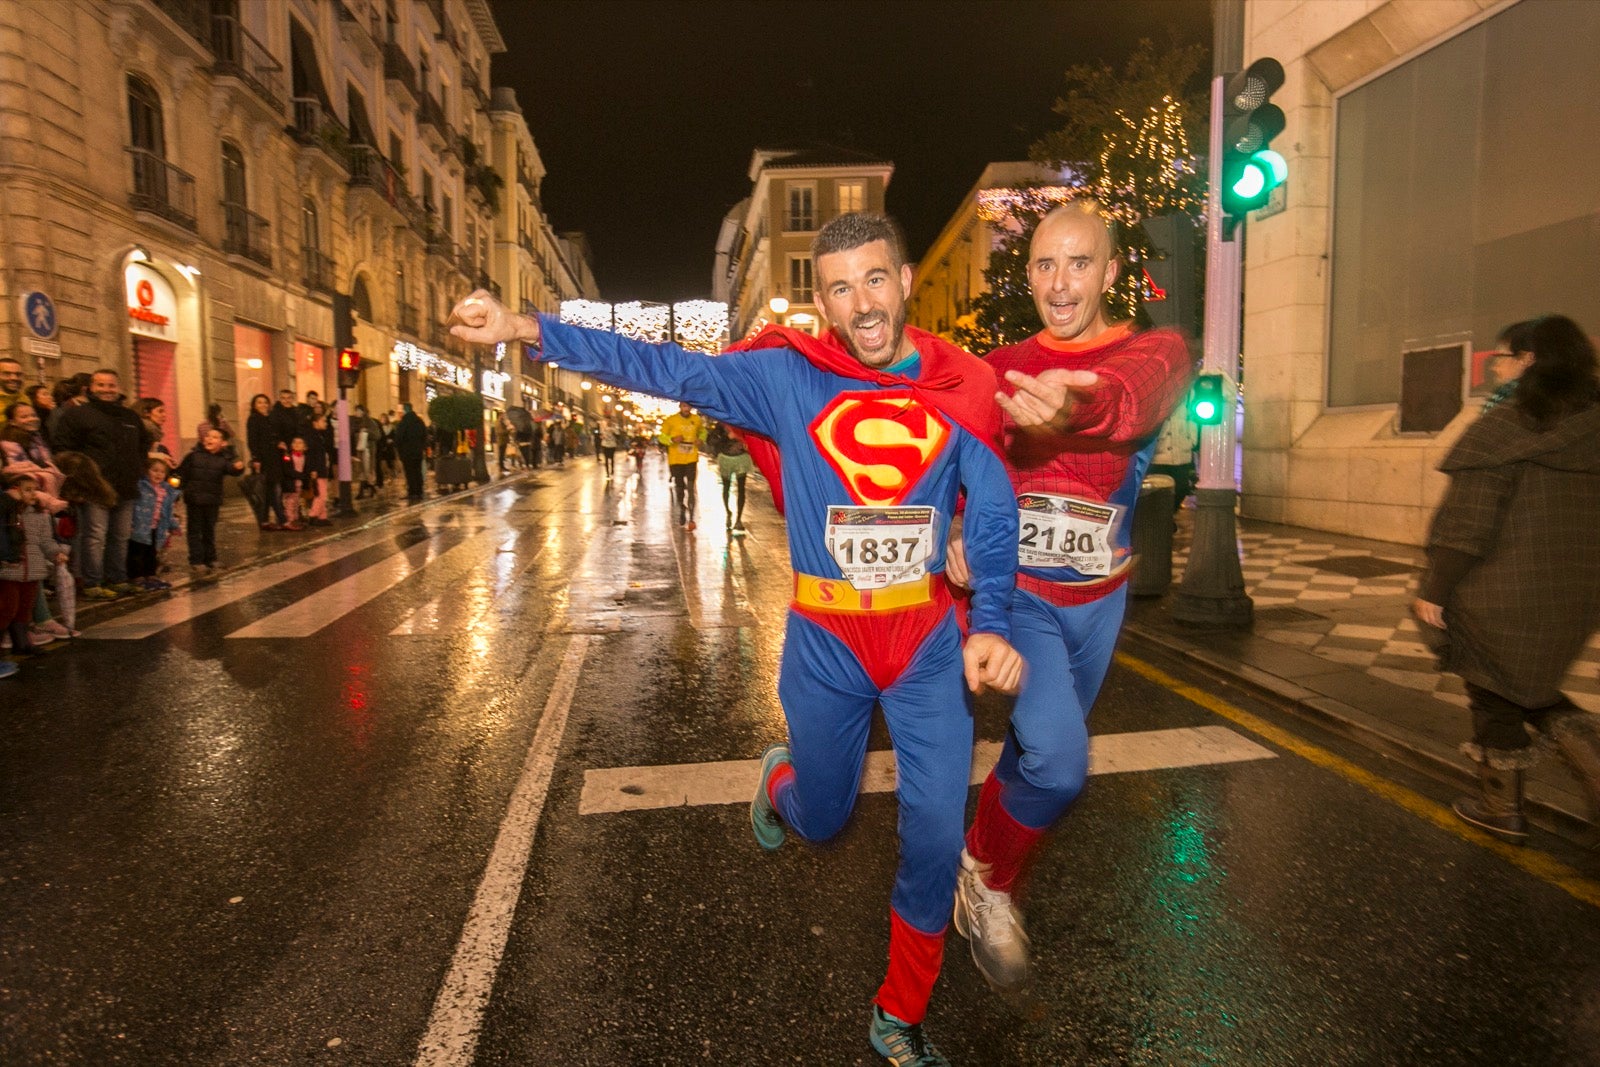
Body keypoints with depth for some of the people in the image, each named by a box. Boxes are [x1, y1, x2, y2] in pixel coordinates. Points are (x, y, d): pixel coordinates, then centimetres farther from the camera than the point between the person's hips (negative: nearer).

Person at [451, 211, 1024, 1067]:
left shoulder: (963, 388, -3)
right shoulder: (790, 375, -7)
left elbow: (994, 510, 0)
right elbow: (662, 369, -10)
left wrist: (992, 624, -11)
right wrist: (527, 330, -16)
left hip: (929, 644, 1)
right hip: (825, 645, -1)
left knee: (934, 834, 2)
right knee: (820, 820, 16)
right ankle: (781, 777, 56)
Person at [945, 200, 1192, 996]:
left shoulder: (1155, 351, -8)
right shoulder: (997, 368, -4)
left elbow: (1131, 399, -33)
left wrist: (1076, 405, -56)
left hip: (1098, 602, 2)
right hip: (1014, 593, -2)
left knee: (1035, 754, 17)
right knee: (1058, 762, -20)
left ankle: (986, 881, 45)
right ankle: (988, 882, 10)